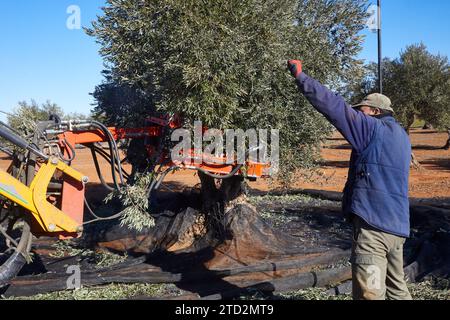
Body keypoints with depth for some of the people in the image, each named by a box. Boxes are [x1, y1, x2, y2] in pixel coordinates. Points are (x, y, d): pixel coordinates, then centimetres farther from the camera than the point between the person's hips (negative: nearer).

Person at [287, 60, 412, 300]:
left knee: (370, 293, -7)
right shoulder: (401, 136, 17)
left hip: (373, 224, -9)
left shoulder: (374, 128, -8)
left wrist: (300, 75, -5)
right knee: (397, 289, 21)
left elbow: (333, 105, -12)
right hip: (397, 226, 10)